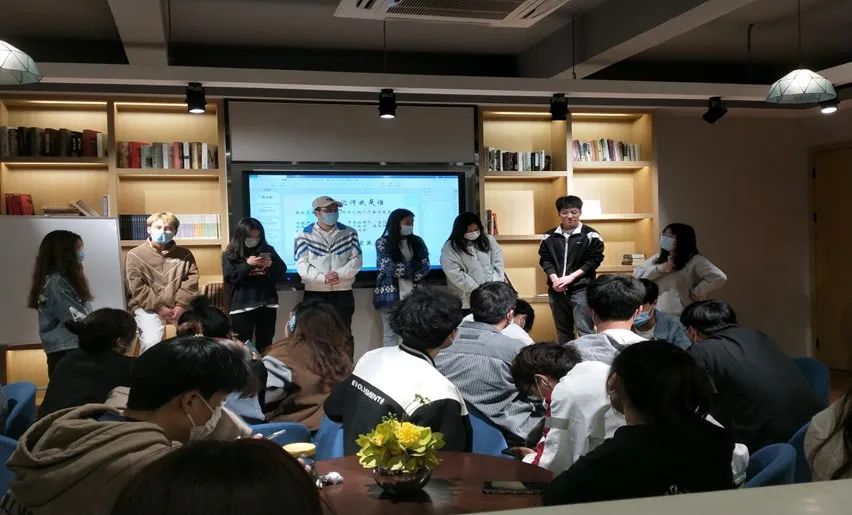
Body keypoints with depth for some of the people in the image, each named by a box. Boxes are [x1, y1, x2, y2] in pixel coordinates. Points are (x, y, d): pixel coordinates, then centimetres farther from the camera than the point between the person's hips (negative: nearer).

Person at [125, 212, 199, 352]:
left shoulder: (185, 254, 10)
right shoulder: (135, 255, 1)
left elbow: (191, 280, 3)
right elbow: (136, 287, -6)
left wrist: (181, 305, -11)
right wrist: (158, 307, -12)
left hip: (179, 307, 3)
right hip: (148, 308, -3)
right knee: (152, 342, -24)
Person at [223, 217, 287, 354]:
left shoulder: (268, 250, 9)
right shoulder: (230, 255, 2)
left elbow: (282, 274, 6)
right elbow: (230, 278, -9)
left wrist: (271, 265, -13)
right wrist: (247, 265, -17)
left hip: (267, 304, 3)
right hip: (241, 306, -3)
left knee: (265, 345, 10)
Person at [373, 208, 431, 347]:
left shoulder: (417, 242, 9)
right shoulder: (383, 243, -2)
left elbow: (424, 267, 0)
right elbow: (389, 268, -13)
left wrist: (402, 270, -11)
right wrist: (413, 266, -5)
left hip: (413, 295, 3)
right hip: (390, 295, -3)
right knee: (391, 334, 1)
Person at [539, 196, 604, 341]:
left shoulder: (591, 236, -2)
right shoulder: (549, 236, 9)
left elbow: (594, 260, -6)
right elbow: (545, 259, 6)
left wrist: (570, 277, -14)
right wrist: (554, 278, -12)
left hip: (581, 289, -4)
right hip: (556, 290, 4)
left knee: (585, 331, -8)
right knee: (562, 331, 13)